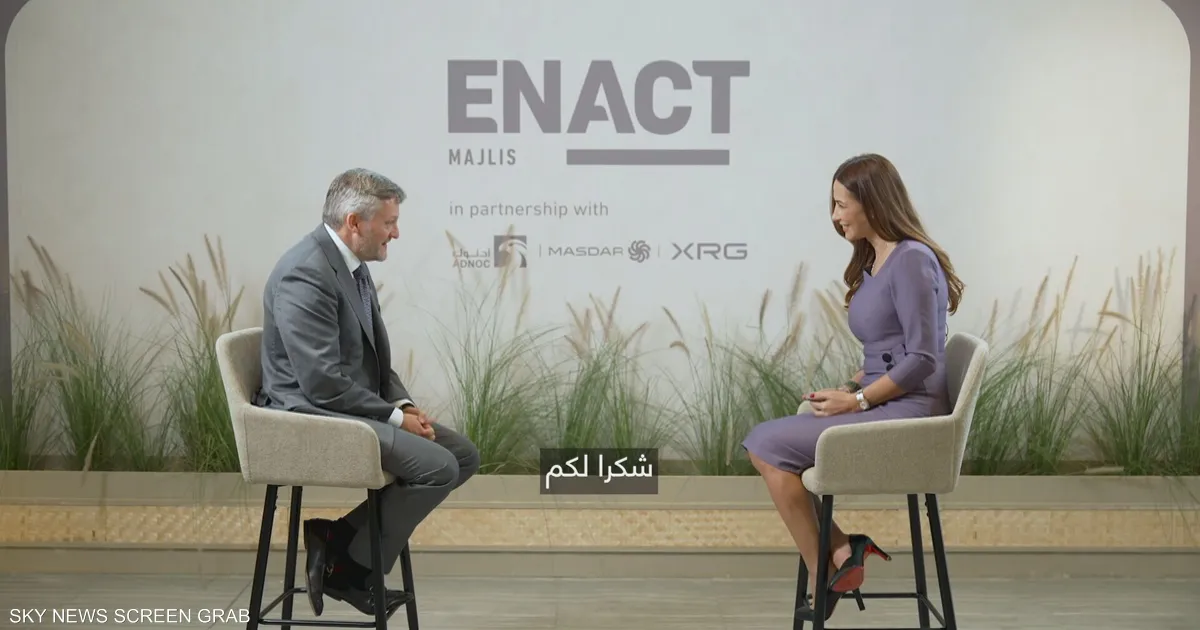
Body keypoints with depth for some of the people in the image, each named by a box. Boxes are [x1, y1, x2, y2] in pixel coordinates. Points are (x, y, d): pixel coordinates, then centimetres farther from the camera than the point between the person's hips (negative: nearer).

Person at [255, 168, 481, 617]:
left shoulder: (354, 267, 11)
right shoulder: (305, 272, -20)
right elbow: (323, 383, -25)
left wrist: (404, 404, 1)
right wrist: (394, 416, -17)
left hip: (352, 410, 10)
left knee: (464, 455, 4)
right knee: (437, 467, -22)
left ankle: (339, 535, 5)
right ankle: (347, 567, -3)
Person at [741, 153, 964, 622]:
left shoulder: (911, 260, -15)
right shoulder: (871, 263, 14)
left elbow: (922, 359, -20)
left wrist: (856, 399, -14)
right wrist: (847, 390, 4)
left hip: (907, 412, -9)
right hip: (880, 405, 9)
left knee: (771, 445, -14)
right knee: (765, 442, -2)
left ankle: (824, 573, -2)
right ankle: (840, 550, -2)